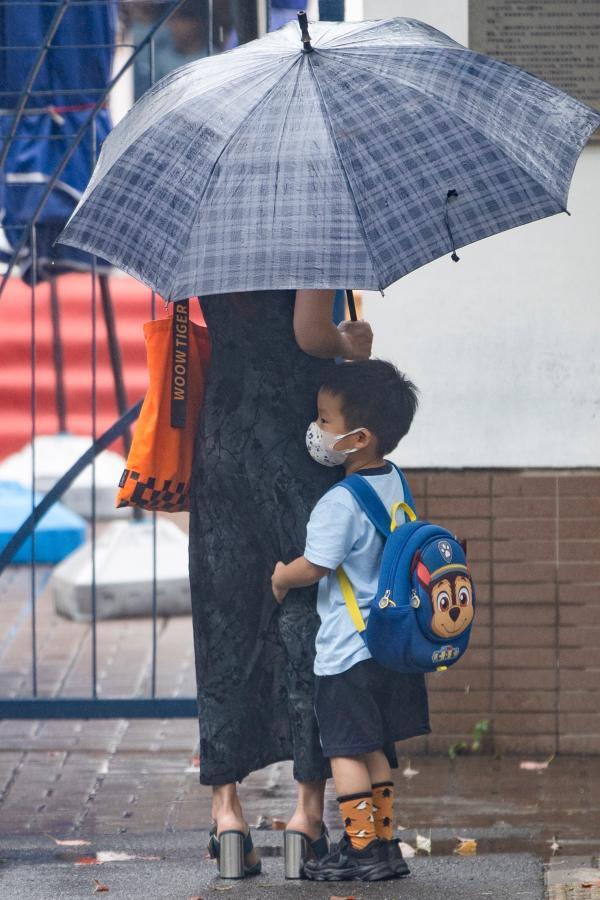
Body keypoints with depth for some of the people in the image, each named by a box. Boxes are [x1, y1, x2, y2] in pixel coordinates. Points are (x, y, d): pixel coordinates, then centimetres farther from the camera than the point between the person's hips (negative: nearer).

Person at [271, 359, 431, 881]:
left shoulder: (340, 502, -20)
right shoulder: (396, 485, 6)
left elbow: (315, 565, -20)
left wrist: (282, 577, 2)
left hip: (347, 650, -8)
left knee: (345, 750, -1)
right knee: (377, 749, 14)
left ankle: (361, 847, -2)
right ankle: (386, 844, 15)